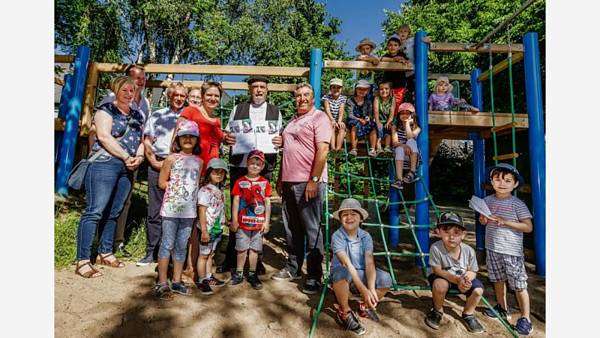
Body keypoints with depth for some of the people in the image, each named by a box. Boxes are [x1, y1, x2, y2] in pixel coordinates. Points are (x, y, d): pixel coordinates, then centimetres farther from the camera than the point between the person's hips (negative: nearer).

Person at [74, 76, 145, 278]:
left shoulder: (137, 115, 19)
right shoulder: (106, 110, 0)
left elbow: (141, 139, 16)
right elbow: (104, 136, -12)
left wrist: (139, 157, -3)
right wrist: (126, 156, -15)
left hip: (128, 169, 6)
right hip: (105, 163, -6)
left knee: (114, 212, 11)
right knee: (94, 211, -7)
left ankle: (105, 253, 23)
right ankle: (83, 261, -1)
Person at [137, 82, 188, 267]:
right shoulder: (157, 115, 13)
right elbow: (147, 141, 11)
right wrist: (154, 162, -1)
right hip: (158, 165, 2)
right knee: (154, 211, 4)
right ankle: (151, 252, 14)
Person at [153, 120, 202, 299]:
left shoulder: (199, 161, 8)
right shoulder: (172, 158, -3)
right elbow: (162, 182, -1)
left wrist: (189, 189, 2)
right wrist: (176, 187, -2)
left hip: (189, 210, 4)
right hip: (171, 208, -4)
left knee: (182, 246, 12)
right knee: (167, 244, 3)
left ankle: (177, 281, 23)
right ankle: (162, 283, 14)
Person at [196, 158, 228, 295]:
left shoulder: (220, 191, 8)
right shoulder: (205, 190, -16)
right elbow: (201, 211, -20)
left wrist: (226, 221, 20)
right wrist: (204, 230, -22)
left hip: (218, 228, 8)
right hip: (208, 229, -7)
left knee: (210, 253, 19)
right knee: (204, 254, 6)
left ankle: (209, 277, 32)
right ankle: (202, 281, 19)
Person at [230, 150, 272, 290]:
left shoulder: (265, 182, 1)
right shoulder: (240, 181, -1)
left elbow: (267, 203, 3)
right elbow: (235, 201, 0)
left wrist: (266, 221, 0)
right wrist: (234, 220, -3)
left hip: (258, 223, 1)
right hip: (243, 222, -1)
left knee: (255, 248, 11)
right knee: (242, 248, 10)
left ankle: (252, 274, 24)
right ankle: (239, 273, 26)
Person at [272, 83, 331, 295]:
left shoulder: (319, 118, -4)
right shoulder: (292, 121, 20)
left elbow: (322, 151, -14)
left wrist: (314, 180, -20)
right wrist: (281, 179, 18)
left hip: (308, 183, -8)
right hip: (289, 182, 8)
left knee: (312, 230, 0)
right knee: (291, 228, 14)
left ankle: (314, 276, 13)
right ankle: (293, 268, 30)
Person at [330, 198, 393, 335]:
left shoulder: (365, 236, -7)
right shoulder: (337, 236, -18)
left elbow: (369, 263, -16)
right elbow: (347, 264, -27)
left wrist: (371, 289, -30)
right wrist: (364, 290, -34)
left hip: (361, 275, 4)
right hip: (343, 276, -3)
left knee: (386, 279, -22)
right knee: (341, 272, -39)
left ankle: (365, 306, 9)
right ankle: (344, 312, -10)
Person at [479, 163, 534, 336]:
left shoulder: (517, 204, -10)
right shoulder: (487, 200, 3)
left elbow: (528, 227, -12)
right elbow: (482, 221, 16)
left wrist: (506, 222, -21)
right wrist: (483, 220, -7)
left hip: (511, 251, -5)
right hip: (492, 248, 5)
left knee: (518, 285, 1)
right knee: (497, 279, 18)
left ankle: (525, 318, 15)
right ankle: (502, 308, 36)